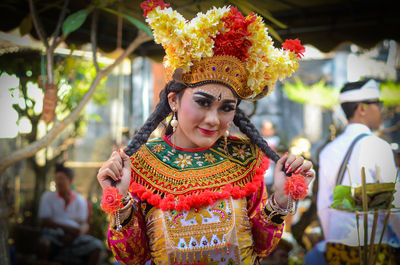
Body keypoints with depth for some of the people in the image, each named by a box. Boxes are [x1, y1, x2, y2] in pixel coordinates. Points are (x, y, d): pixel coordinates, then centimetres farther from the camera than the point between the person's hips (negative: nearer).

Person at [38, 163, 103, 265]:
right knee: (43, 243, -38)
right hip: (53, 232, -2)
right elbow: (44, 221, -1)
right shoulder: (47, 196, 9)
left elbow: (84, 225, 7)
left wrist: (75, 233, -18)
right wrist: (67, 228, -15)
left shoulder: (80, 200, 13)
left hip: (75, 236, 2)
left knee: (97, 246, -26)